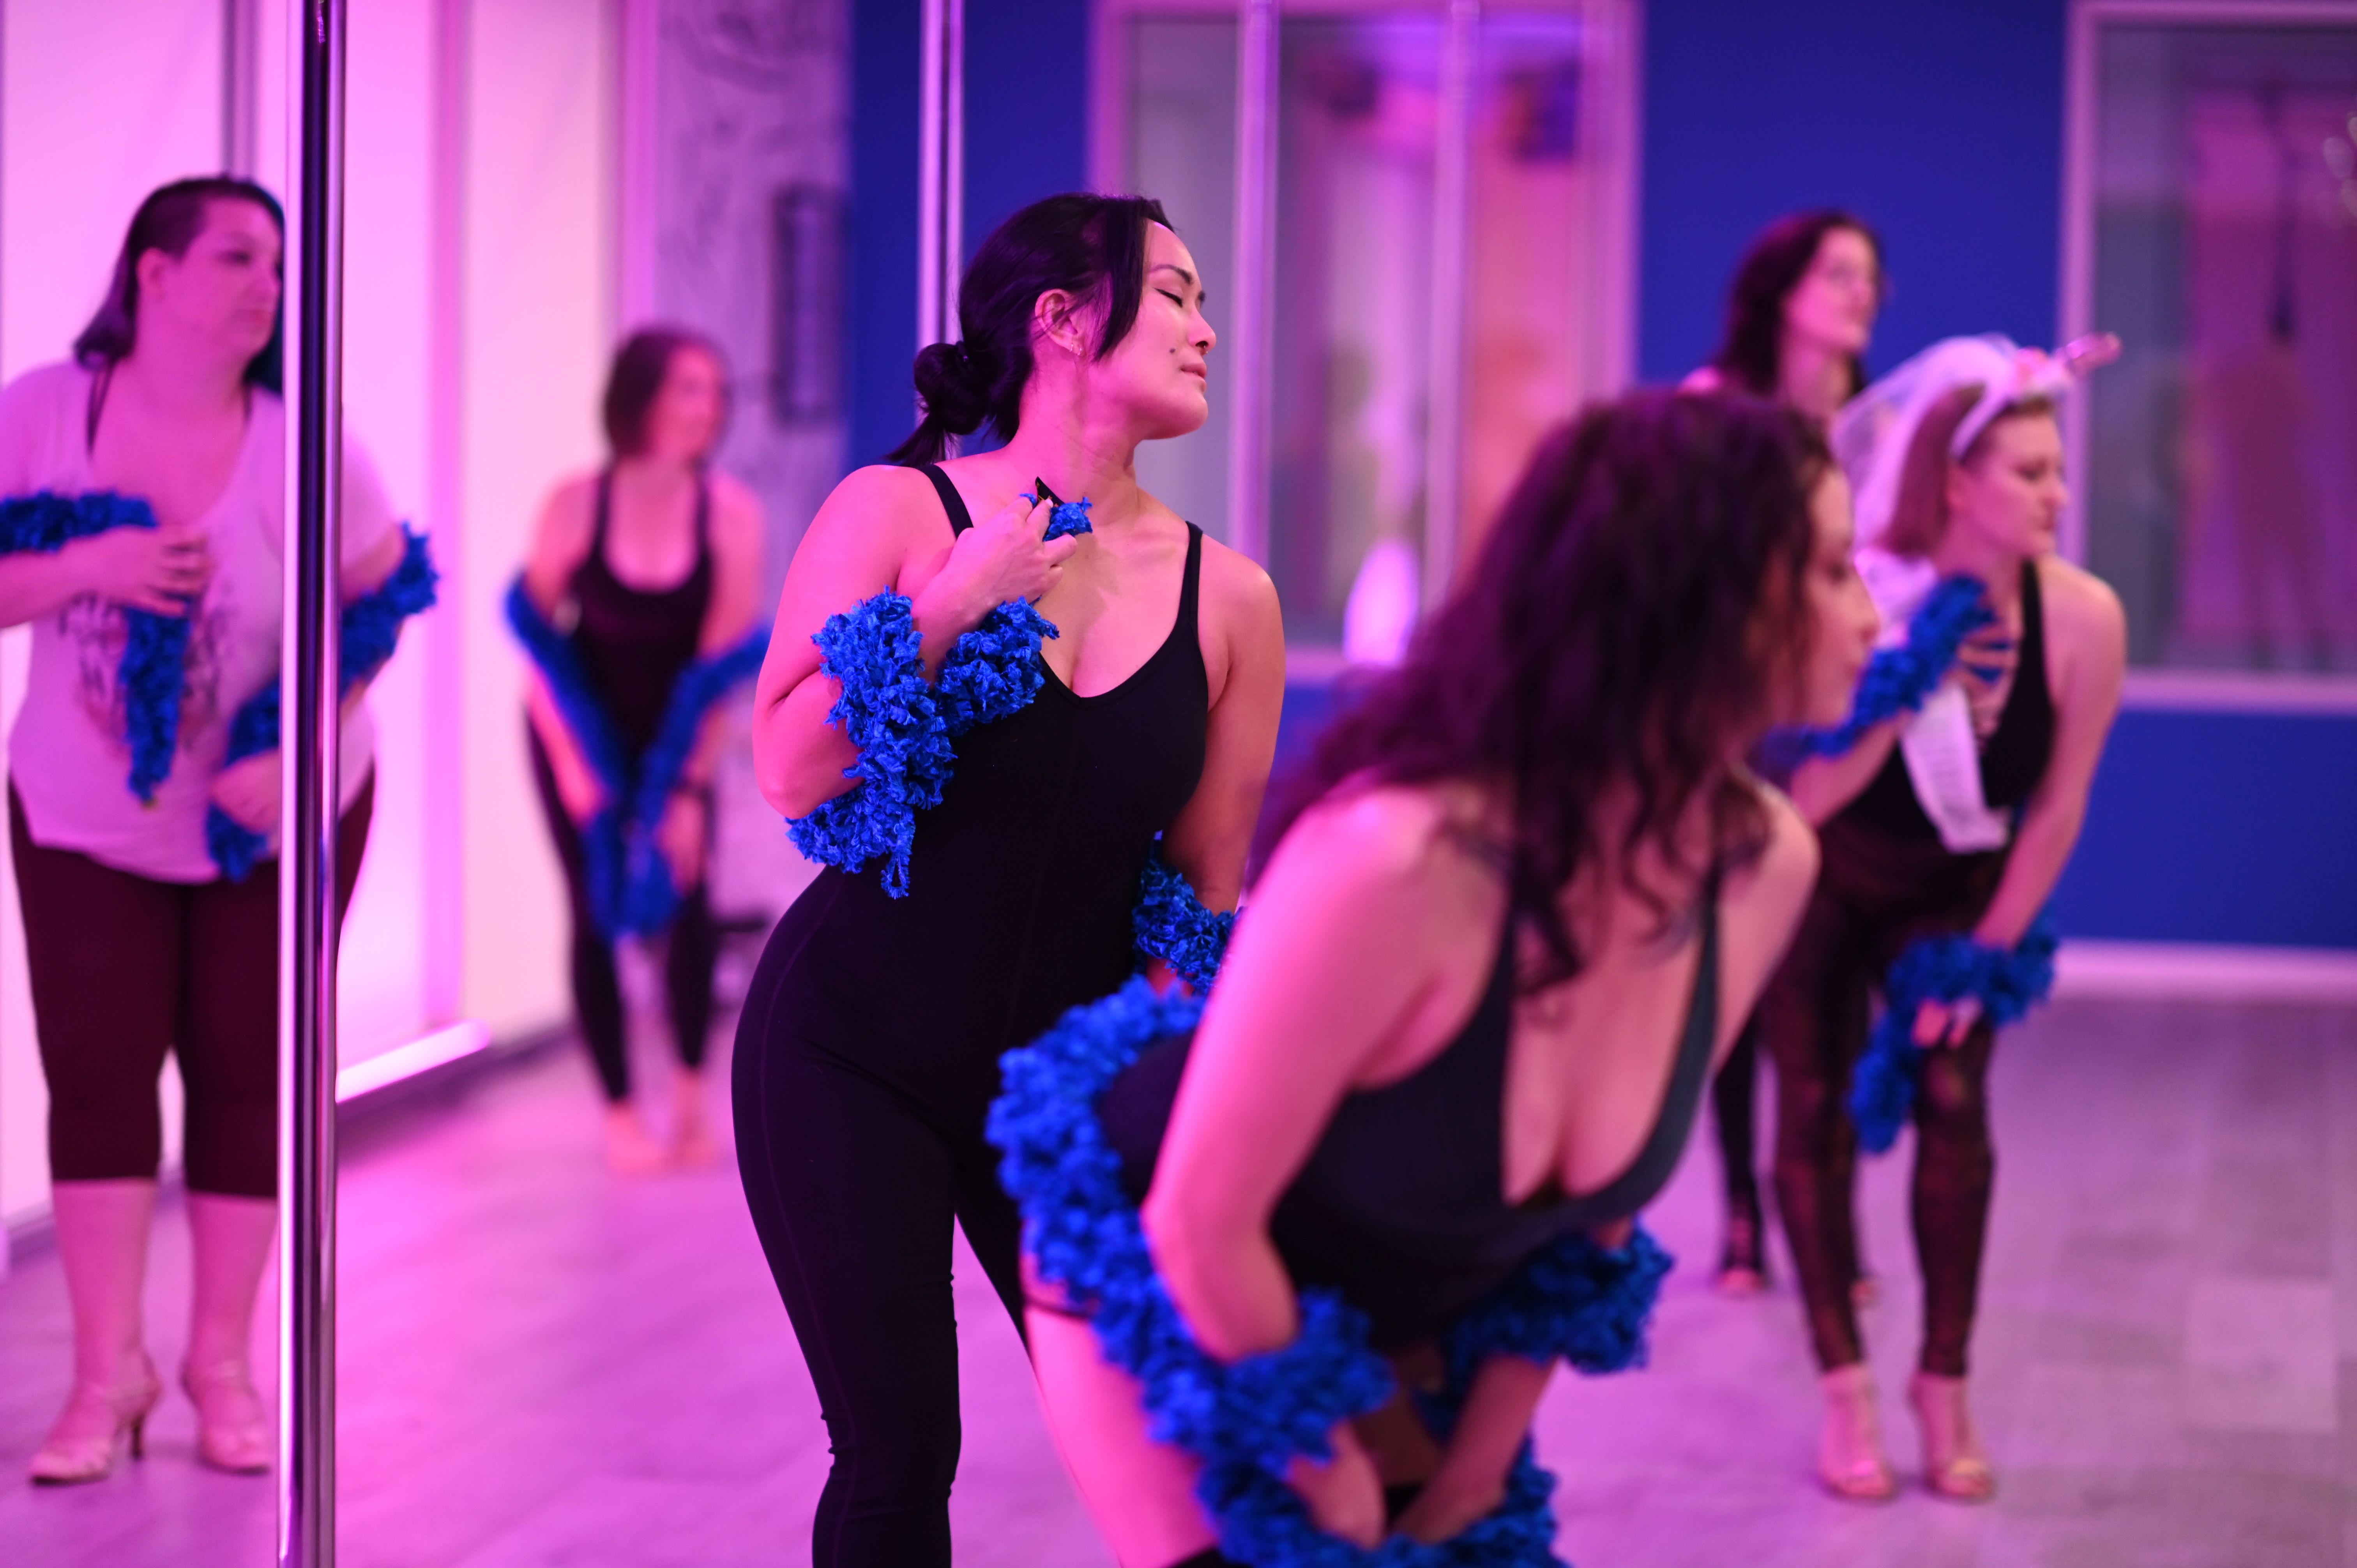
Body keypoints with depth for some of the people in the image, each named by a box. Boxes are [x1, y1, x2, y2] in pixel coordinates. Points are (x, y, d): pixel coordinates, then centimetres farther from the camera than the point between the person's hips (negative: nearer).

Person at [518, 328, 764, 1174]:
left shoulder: (732, 512, -19)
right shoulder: (576, 505, -20)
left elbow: (727, 661, -17)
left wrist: (691, 787, -18)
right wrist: (569, 762, -11)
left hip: (675, 735, 0)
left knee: (686, 902, -10)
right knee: (596, 915, -2)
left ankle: (692, 1097, 8)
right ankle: (621, 1114, 9)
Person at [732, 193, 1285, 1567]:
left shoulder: (1227, 600, -2)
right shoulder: (898, 514, -9)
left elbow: (1209, 887, 3)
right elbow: (791, 776, -15)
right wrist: (948, 610, -23)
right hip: (851, 1055, -3)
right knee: (899, 1457, -3)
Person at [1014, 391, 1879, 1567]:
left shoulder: (1764, 865, -17)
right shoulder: (1399, 862, -38)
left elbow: (1607, 1180, -1)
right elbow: (1201, 1223, -27)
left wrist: (1488, 1449, 3)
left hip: (1387, 1314, 6)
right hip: (1155, 1295, -6)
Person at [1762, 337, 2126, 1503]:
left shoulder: (2083, 620, -24)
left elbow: (2057, 808, -12)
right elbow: (1806, 803, -28)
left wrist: (1988, 952, -6)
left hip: (1957, 891, 2)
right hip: (1825, 886, -2)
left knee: (1953, 1100, -8)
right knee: (1816, 1108, -4)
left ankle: (1945, 1386, 6)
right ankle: (1845, 1392, 4)